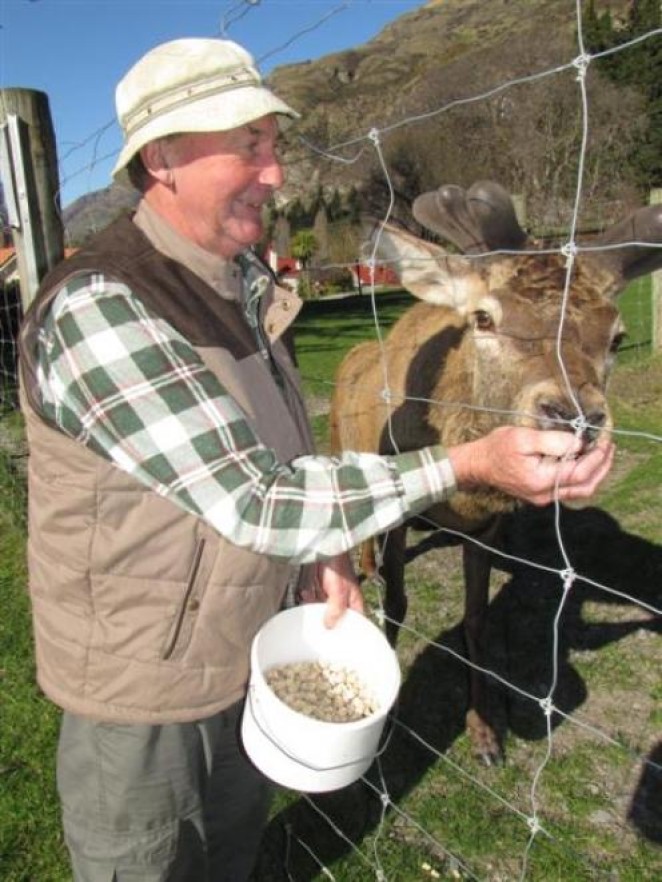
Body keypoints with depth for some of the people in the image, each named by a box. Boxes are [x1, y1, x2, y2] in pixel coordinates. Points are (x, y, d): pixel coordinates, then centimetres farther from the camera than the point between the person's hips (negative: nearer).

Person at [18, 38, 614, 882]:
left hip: (247, 656, 7)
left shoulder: (248, 282, -1)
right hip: (142, 690, -6)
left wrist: (322, 552, -5)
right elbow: (250, 503, -32)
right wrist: (468, 464, -34)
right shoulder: (97, 308, -28)